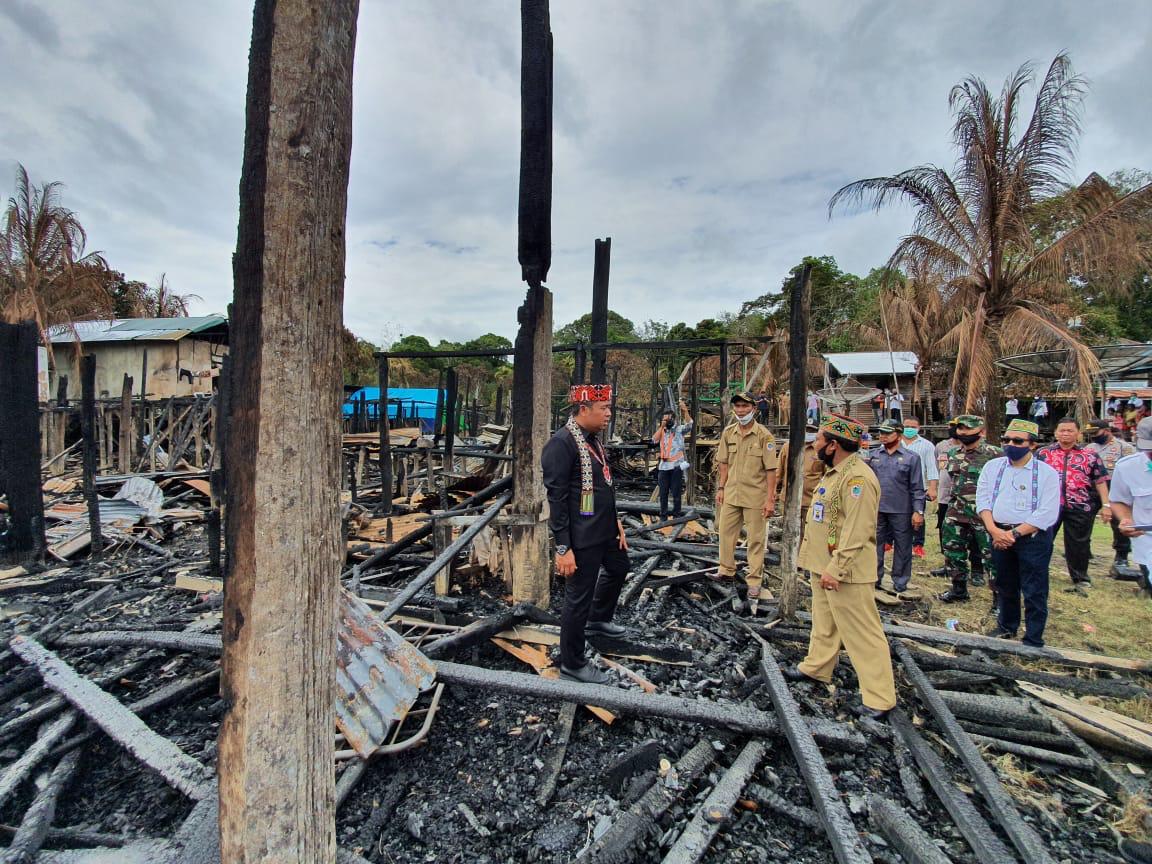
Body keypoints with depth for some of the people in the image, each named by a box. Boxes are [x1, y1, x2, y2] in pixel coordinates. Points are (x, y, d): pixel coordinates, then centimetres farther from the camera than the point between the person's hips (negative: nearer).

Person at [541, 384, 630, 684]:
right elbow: (556, 499, -22)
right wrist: (563, 548, -22)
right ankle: (572, 664, 23)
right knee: (579, 597, 4)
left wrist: (616, 522, 15)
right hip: (582, 537, -10)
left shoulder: (593, 439, 7)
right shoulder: (561, 443, -21)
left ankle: (598, 619, 52)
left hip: (605, 530, 10)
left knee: (618, 568, 28)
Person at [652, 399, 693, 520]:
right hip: (663, 465, 4)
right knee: (663, 492, 10)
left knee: (676, 492, 2)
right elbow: (654, 440, -2)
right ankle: (663, 515, 19)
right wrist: (661, 427, -5)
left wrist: (685, 410, -34)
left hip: (676, 465, -4)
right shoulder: (661, 430, 13)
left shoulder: (679, 429, 1)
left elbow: (689, 424, -18)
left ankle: (677, 515, 11)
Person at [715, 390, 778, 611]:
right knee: (726, 533, 14)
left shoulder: (764, 436, -11)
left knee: (755, 540, 5)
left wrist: (770, 499, -14)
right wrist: (721, 488, 8)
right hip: (731, 494, 5)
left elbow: (770, 469, -11)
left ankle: (754, 583, 15)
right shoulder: (728, 432, 4)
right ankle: (726, 571, 33)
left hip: (755, 496, -5)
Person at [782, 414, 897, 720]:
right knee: (824, 623, 23)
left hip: (845, 571, -10)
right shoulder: (834, 472, 11)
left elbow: (856, 531, -26)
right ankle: (816, 668, 40)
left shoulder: (858, 477, -22)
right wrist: (810, 557, 20)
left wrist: (835, 569, -27)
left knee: (861, 632, 1)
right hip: (822, 565, 10)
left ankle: (879, 698, 13)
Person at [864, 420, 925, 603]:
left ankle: (900, 586, 20)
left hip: (901, 511, -2)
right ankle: (875, 583, 22)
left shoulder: (911, 457, 1)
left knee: (902, 549, 7)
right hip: (876, 510, 2)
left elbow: (917, 488, -1)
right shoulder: (872, 455, 7)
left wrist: (918, 511, -7)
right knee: (875, 547, 10)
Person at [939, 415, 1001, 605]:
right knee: (953, 552, 14)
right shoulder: (953, 453, 9)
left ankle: (999, 596, 13)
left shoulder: (994, 454, -10)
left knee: (990, 556, 0)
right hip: (956, 512, 6)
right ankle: (959, 589, 29)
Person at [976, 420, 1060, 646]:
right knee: (1005, 586, 19)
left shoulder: (1047, 473, -7)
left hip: (1033, 537, -4)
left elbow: (1047, 514, -13)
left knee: (1034, 592, 3)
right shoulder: (992, 466, 4)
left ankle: (1033, 641, 16)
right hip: (999, 535, 4)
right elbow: (982, 499, 1)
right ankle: (1007, 626, 38)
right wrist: (993, 530, -12)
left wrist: (1015, 533, -17)